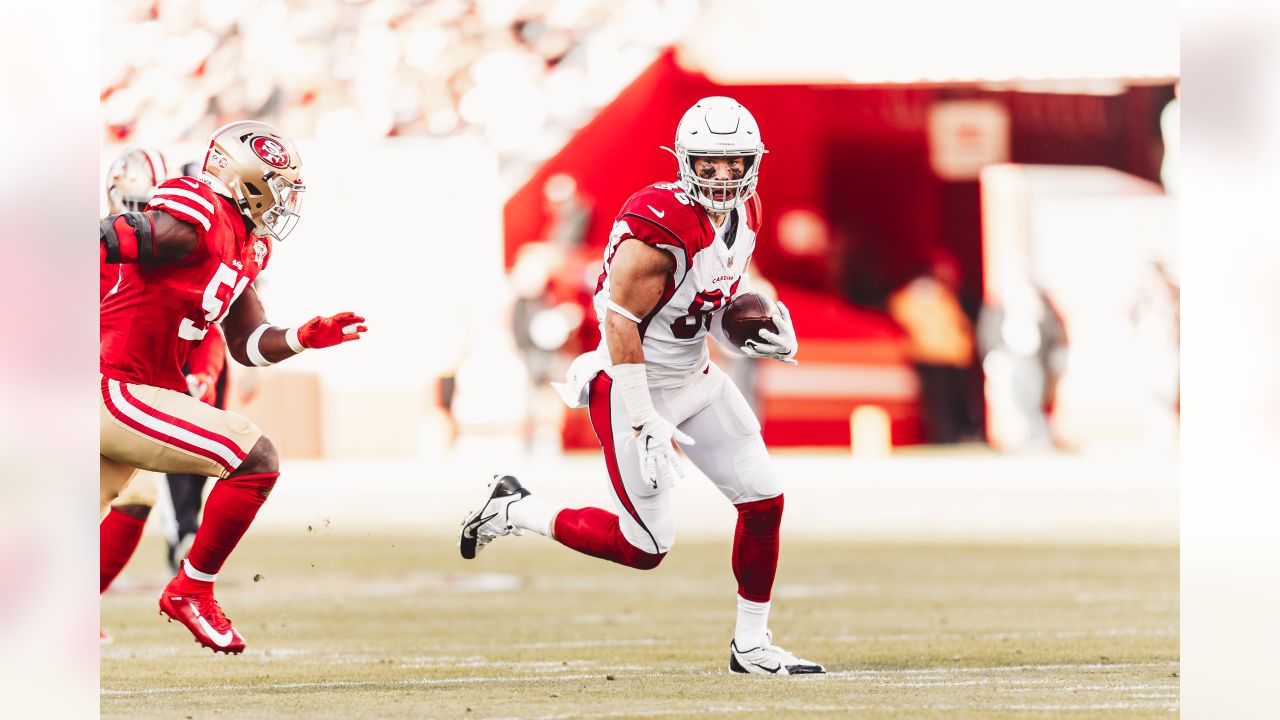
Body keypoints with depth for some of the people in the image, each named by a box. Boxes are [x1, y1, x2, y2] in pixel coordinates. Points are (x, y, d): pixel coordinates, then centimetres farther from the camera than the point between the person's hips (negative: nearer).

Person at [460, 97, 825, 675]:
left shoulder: (743, 215, 2)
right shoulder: (660, 226, -27)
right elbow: (620, 324, -25)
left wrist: (756, 340, -4)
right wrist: (645, 426, -24)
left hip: (694, 378, 8)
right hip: (633, 388, -8)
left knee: (764, 500, 2)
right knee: (645, 548, -5)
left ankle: (751, 645, 15)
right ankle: (515, 511, 15)